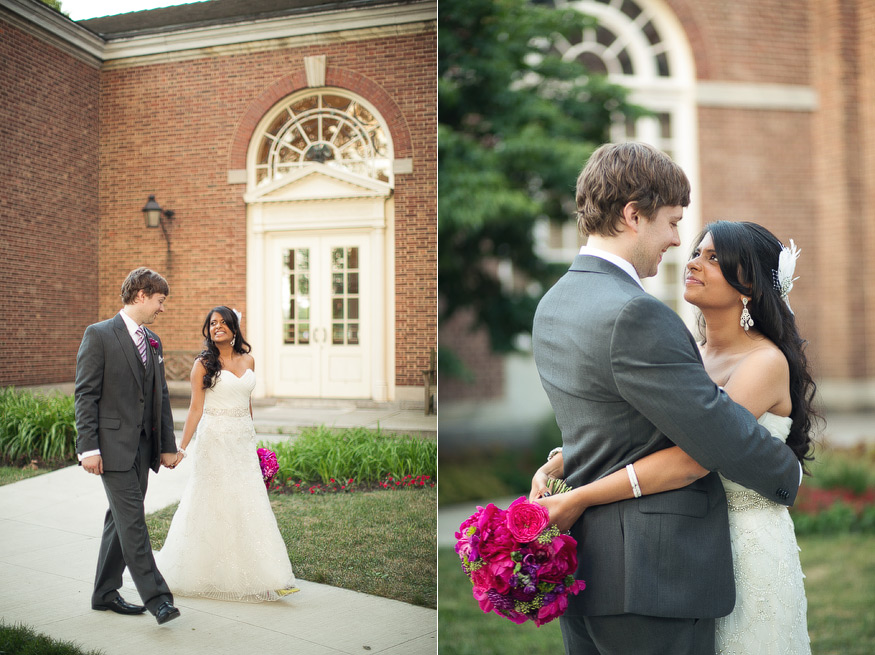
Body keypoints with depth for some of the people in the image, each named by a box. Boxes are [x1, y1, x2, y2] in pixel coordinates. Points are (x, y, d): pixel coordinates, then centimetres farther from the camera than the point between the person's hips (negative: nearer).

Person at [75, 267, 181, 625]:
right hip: (113, 445, -7)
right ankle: (155, 596, -7)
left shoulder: (153, 342, 14)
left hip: (143, 446, 7)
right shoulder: (99, 335, -7)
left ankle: (105, 593, 24)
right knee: (132, 519, -9)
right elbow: (85, 394, -10)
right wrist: (89, 447, -16)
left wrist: (167, 445, 14)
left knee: (121, 518, 13)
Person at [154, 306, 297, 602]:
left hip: (243, 440, 4)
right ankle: (207, 574, 17)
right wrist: (181, 448, -11)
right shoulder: (204, 363, -3)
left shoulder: (248, 360, 9)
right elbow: (195, 409, -5)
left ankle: (254, 575, 9)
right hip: (214, 439, -4)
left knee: (248, 505, 3)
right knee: (214, 503, 1)